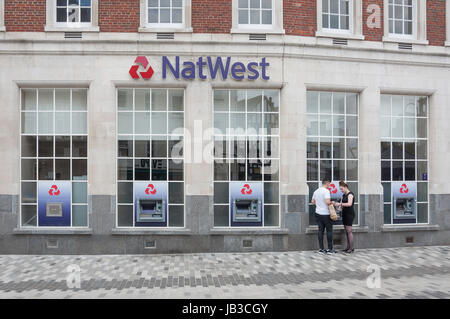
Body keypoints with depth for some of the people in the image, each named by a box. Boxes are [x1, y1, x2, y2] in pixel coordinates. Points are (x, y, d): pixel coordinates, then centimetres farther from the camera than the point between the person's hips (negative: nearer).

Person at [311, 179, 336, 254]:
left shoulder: (316, 191, 9)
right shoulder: (326, 191, -15)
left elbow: (312, 202, 16)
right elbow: (327, 202, -26)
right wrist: (332, 203, -6)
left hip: (318, 213, 7)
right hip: (326, 214, -7)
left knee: (320, 230, 9)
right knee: (329, 231, 4)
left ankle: (321, 249, 11)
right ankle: (330, 249, 9)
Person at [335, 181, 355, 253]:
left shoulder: (350, 194, -12)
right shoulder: (343, 195, 14)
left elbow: (349, 204, -26)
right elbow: (342, 203, 19)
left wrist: (340, 204, -30)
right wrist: (339, 207, -2)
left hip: (350, 214, -8)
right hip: (344, 214, 8)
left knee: (349, 231, -7)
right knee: (346, 231, 10)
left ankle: (352, 248, 0)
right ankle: (348, 247, 15)